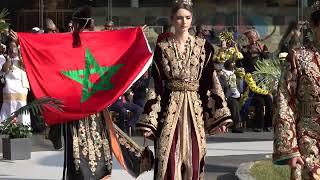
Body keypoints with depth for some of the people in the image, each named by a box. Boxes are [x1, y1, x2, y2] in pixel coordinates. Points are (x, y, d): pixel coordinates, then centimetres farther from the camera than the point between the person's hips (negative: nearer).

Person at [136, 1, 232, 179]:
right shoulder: (162, 47, 2)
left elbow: (211, 82, 4)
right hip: (169, 108, -1)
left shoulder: (203, 46, 5)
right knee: (169, 160, -5)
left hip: (195, 108, 1)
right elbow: (155, 85, 1)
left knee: (193, 159, 4)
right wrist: (149, 121, -5)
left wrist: (220, 115, -2)